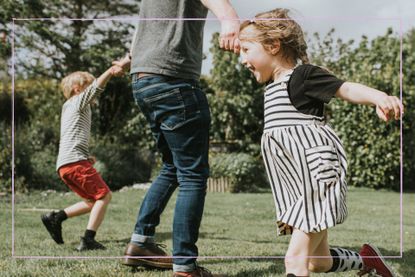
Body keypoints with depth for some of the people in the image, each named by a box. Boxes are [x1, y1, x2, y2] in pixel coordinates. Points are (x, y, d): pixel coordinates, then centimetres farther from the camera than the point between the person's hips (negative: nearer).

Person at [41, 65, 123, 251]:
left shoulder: (68, 107, 30)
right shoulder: (79, 102, 3)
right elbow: (95, 88, -17)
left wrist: (85, 157, 23)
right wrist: (110, 71, -30)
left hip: (64, 165, 10)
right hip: (75, 161, -10)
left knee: (93, 200, 14)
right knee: (104, 195, -9)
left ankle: (56, 217, 8)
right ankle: (88, 239, -19)